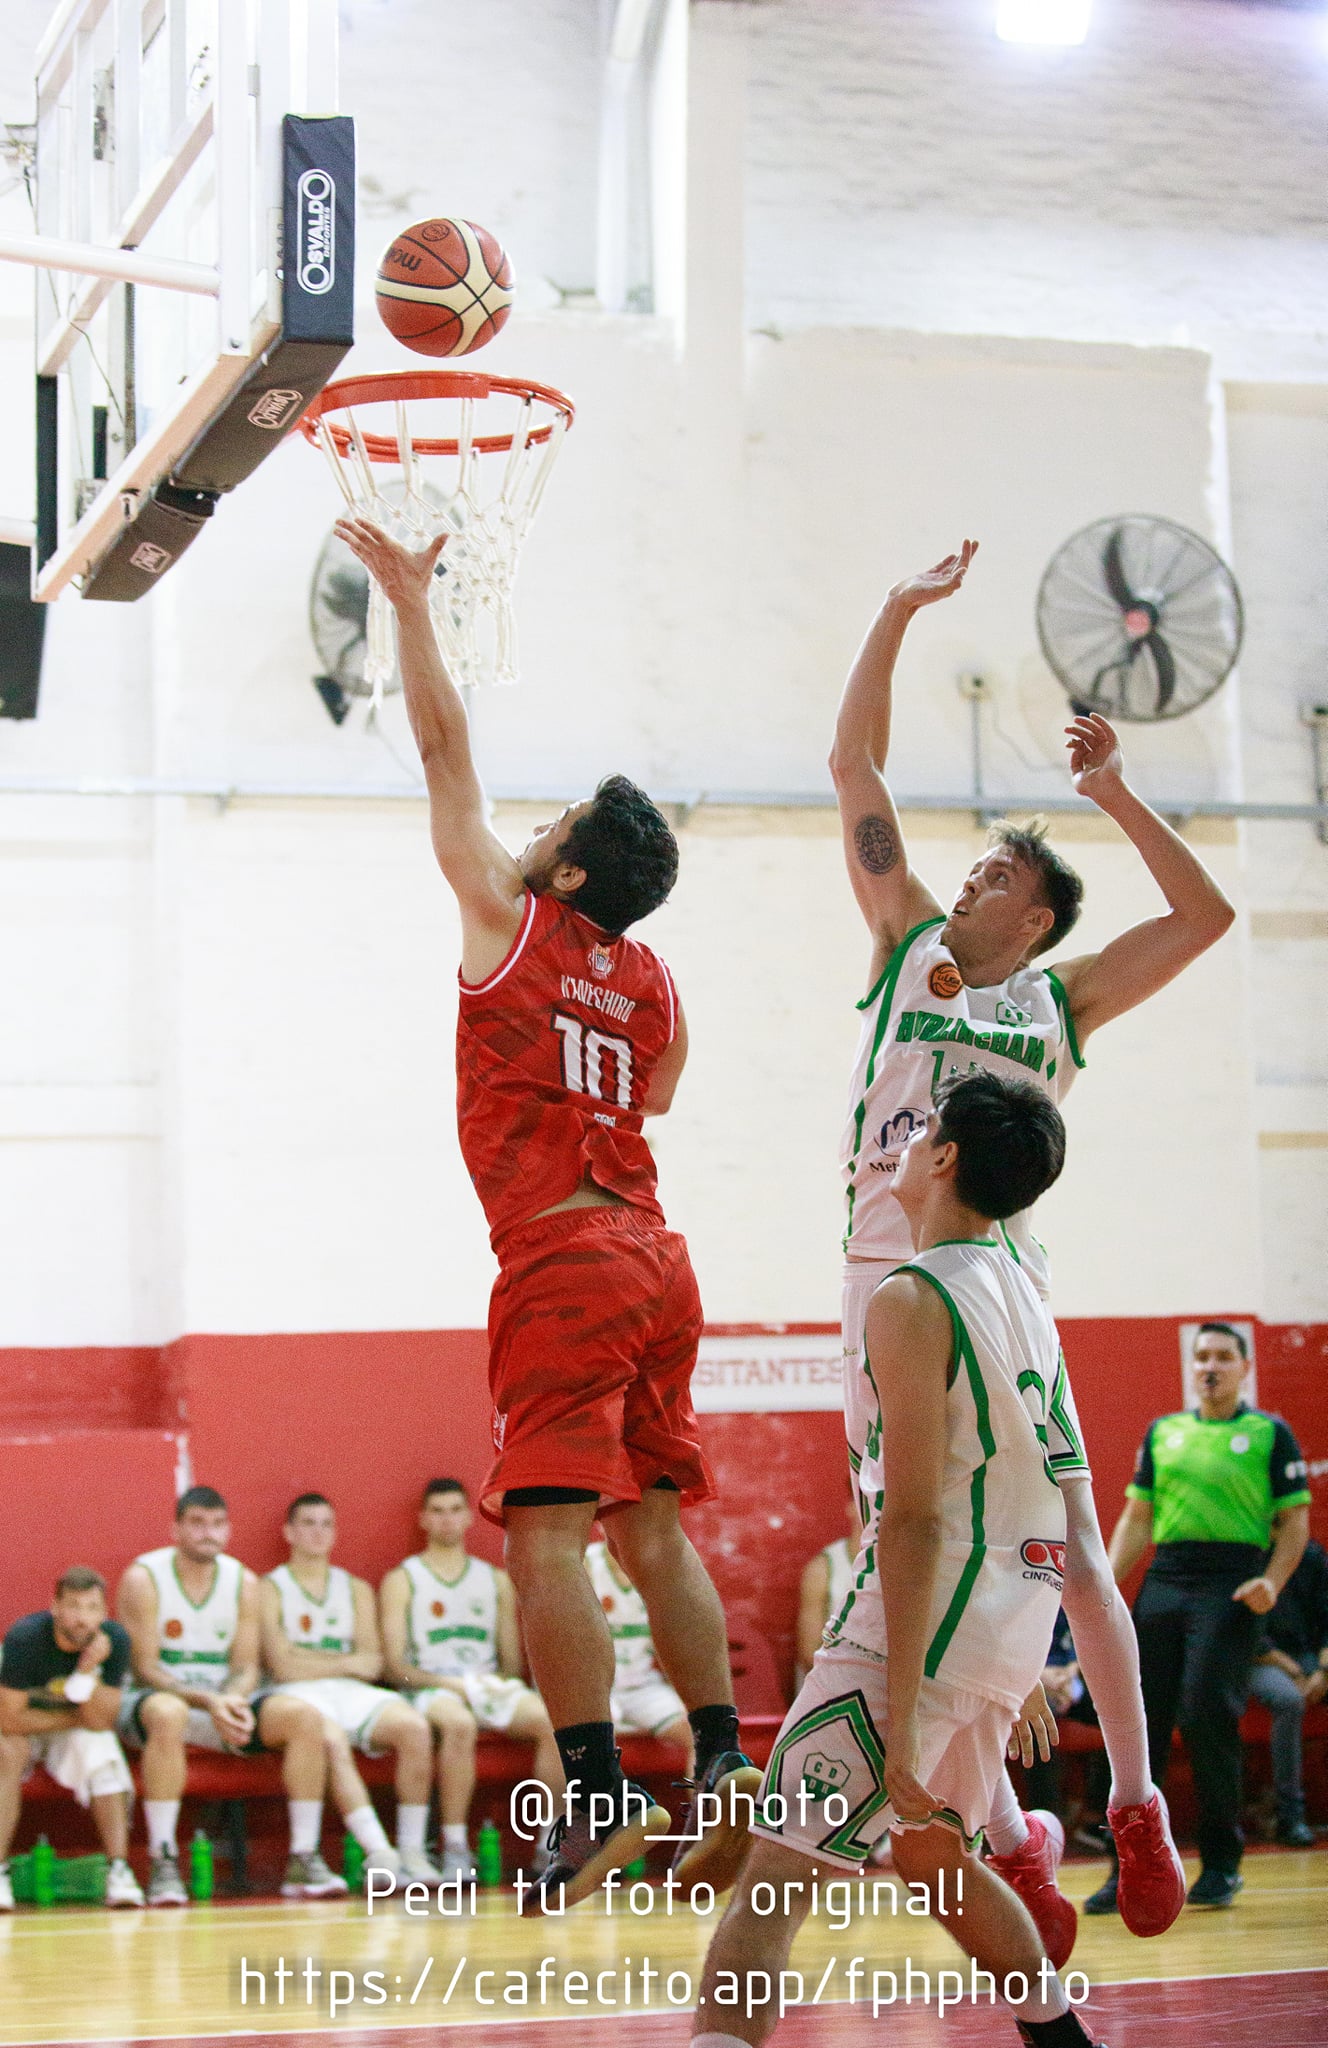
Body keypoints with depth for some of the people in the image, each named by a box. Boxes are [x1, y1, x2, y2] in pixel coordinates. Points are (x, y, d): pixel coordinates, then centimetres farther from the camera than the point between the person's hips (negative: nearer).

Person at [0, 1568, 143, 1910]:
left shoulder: (114, 1641, -20)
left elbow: (102, 1722, -21)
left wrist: (87, 1671, -35)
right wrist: (75, 1718, -19)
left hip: (80, 1732, 2)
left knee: (100, 1750, -29)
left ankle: (118, 1870, -31)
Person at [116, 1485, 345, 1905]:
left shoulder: (243, 1582, 4)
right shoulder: (143, 1579, -10)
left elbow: (245, 1667, 2)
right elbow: (146, 1668, -14)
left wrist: (233, 1700, -22)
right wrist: (207, 1701, -28)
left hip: (224, 1700, 5)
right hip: (153, 1697, -5)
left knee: (305, 1716, -18)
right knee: (167, 1713, -41)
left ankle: (303, 1860, -15)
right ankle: (162, 1863, -36)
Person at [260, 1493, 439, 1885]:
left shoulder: (357, 1590, 23)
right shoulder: (270, 1589, 9)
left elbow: (372, 1665, 9)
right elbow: (283, 1667, -4)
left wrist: (310, 1658, -3)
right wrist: (348, 1663, 0)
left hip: (352, 1692, 4)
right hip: (299, 1695, -4)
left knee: (414, 1725, -28)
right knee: (332, 1740, -39)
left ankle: (412, 1850, -24)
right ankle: (380, 1855, -46)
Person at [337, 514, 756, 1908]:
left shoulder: (514, 922, -1)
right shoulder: (652, 985, 15)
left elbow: (445, 750, 5)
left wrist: (409, 600, 12)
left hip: (563, 1262, -7)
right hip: (653, 1259, 7)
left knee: (546, 1530, -9)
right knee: (653, 1525, 10)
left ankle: (598, 1789, -16)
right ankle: (722, 1760, 3)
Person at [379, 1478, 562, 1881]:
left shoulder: (495, 1580, 21)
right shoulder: (401, 1580, 9)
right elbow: (395, 1665, -1)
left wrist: (498, 1683, -6)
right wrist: (453, 1684, -15)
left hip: (490, 1688, 4)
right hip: (430, 1689, -4)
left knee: (553, 1719, -28)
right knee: (459, 1723, -41)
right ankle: (454, 1848, -35)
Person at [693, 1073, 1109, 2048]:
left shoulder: (911, 1301, -14)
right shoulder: (1025, 1296, 12)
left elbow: (915, 1518, -19)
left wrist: (902, 1715, -21)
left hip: (925, 1618, -9)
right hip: (1017, 1619, 9)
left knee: (774, 1879, -13)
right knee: (934, 1852, 28)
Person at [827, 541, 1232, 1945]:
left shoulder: (1061, 999, 12)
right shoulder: (907, 949, 15)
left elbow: (1205, 916, 5)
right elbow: (854, 769, 13)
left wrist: (1116, 797, 5)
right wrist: (900, 616, 10)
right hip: (884, 1284, 2)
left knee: (1066, 1558, -3)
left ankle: (1135, 1805, 13)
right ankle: (1006, 1841, 10)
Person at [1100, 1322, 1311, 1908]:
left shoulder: (1270, 1434, 6)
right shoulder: (1163, 1432, 17)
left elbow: (1294, 1520, 4)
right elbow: (1137, 1518, 18)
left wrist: (1272, 1582, -12)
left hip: (1231, 1588, -4)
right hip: (1164, 1581, 4)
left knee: (1206, 1715, -12)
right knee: (1141, 1722, -1)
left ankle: (1221, 1864, 2)